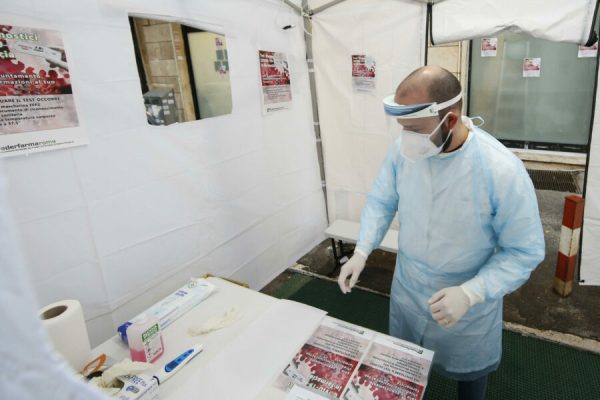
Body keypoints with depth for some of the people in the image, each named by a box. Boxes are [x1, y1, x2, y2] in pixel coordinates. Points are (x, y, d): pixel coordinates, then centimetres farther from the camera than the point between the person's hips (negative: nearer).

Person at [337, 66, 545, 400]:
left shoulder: (504, 171, -29)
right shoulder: (404, 150, -16)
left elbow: (525, 251, -19)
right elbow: (382, 200, -1)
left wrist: (470, 293, -31)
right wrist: (362, 252, -14)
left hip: (468, 306, -3)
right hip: (406, 291, 4)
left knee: (468, 372, 27)